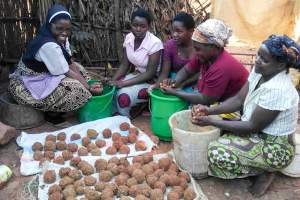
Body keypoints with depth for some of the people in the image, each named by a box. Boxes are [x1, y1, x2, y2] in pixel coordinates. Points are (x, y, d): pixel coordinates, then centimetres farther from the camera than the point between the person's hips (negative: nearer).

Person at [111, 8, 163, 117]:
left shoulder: (155, 43, -24)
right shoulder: (128, 38, -5)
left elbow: (150, 73, -23)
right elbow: (125, 64, 1)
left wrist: (124, 83, -27)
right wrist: (113, 81, -15)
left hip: (152, 80, -6)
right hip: (137, 74, 6)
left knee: (123, 96, -27)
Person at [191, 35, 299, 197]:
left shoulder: (277, 90, -31)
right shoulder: (259, 71, -5)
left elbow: (252, 127, -26)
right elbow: (238, 100, -2)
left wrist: (211, 122, -24)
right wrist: (209, 111, -16)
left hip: (274, 148, -9)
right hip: (258, 132, 9)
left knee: (217, 153, -23)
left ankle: (264, 172, 0)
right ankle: (260, 166, 12)